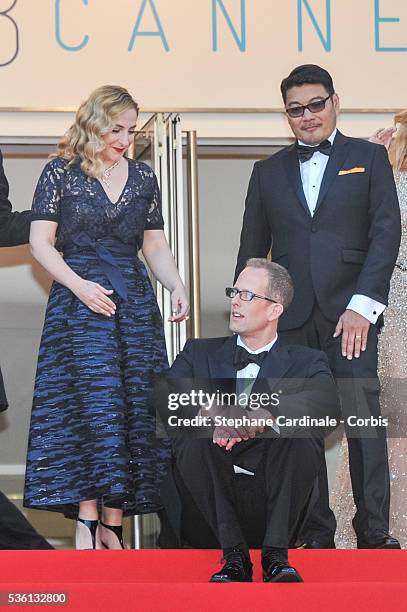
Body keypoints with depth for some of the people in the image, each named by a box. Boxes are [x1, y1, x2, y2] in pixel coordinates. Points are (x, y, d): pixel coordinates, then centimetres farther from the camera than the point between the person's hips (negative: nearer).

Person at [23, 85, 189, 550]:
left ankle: (113, 525, 0)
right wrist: (79, 284, -14)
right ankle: (87, 520, -15)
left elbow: (155, 246, 17)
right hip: (78, 300, -4)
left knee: (133, 407, -2)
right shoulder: (61, 173, 3)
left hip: (134, 302, 4)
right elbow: (40, 241, -1)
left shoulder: (143, 178, 14)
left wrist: (176, 286, -1)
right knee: (93, 402, -15)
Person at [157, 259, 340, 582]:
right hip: (208, 512, 1)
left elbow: (329, 404, -12)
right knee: (193, 435, -25)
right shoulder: (200, 353, 19)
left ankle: (276, 554, -28)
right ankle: (234, 554, -27)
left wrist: (264, 416, -31)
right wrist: (213, 414, -25)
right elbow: (166, 396, -3)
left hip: (273, 505, -1)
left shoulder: (307, 362, 13)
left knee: (300, 432, -25)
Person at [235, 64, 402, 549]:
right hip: (290, 318, 3)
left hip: (349, 313, -3)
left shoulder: (368, 159, 9)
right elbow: (252, 251, 17)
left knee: (363, 417, -10)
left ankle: (374, 531, -6)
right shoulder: (269, 172, 17)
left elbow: (386, 232, -1)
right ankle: (316, 533, 7)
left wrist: (362, 305, -11)